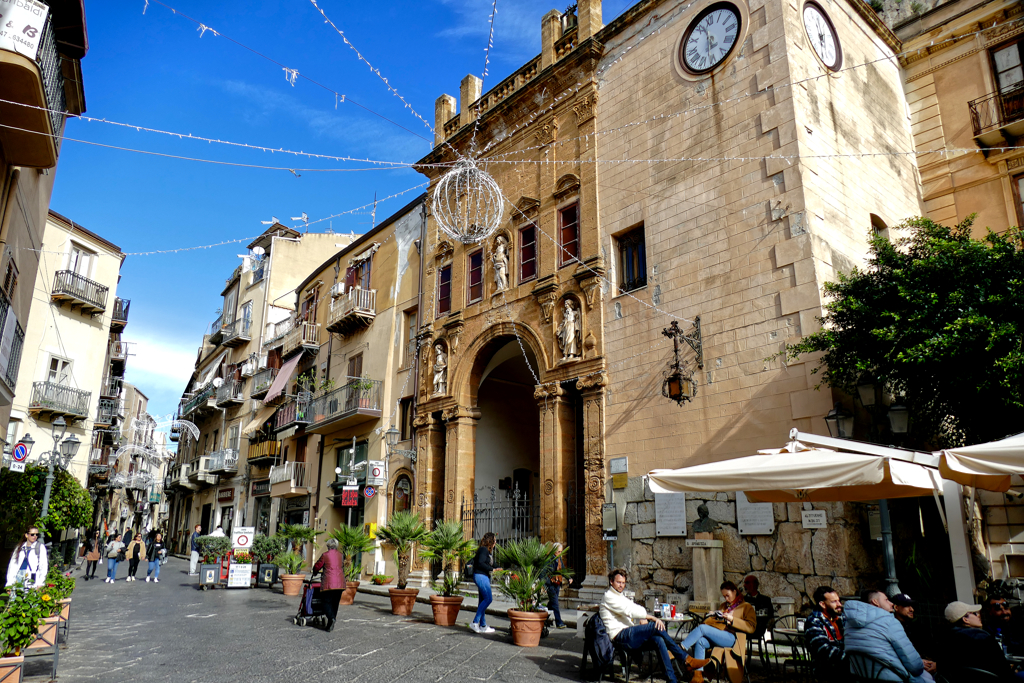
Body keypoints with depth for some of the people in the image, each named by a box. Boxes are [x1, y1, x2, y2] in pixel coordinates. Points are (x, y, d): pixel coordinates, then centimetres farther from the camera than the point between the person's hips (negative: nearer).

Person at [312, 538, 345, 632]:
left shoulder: (325, 555, 0)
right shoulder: (340, 555, 13)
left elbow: (317, 566, 7)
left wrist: (315, 572, 31)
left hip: (328, 583, -4)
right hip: (340, 583, 4)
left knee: (327, 602, 1)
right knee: (335, 603, 12)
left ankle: (331, 618, -22)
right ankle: (331, 625, 14)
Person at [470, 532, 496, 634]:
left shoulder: (487, 550, 17)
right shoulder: (484, 550, -12)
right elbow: (480, 563, -21)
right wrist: (492, 569, -16)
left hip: (484, 577, 10)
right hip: (481, 576, -10)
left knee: (483, 600, 11)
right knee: (488, 599, -13)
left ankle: (483, 626, 15)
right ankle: (475, 623, -12)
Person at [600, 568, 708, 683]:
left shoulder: (621, 597, 27)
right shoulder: (608, 597, -4)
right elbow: (629, 610, -14)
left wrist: (643, 619, -2)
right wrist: (653, 618, -18)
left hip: (629, 636, 9)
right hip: (620, 636, -9)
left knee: (658, 639, -21)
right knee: (656, 627, -25)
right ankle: (686, 659, -20)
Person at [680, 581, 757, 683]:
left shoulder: (746, 606, 13)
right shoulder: (724, 606, 32)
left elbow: (751, 627, 0)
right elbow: (715, 621, 36)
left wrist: (732, 619, -10)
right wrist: (713, 616, 12)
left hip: (732, 637, -6)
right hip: (716, 635, 6)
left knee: (702, 628, -28)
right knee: (699, 641, -27)